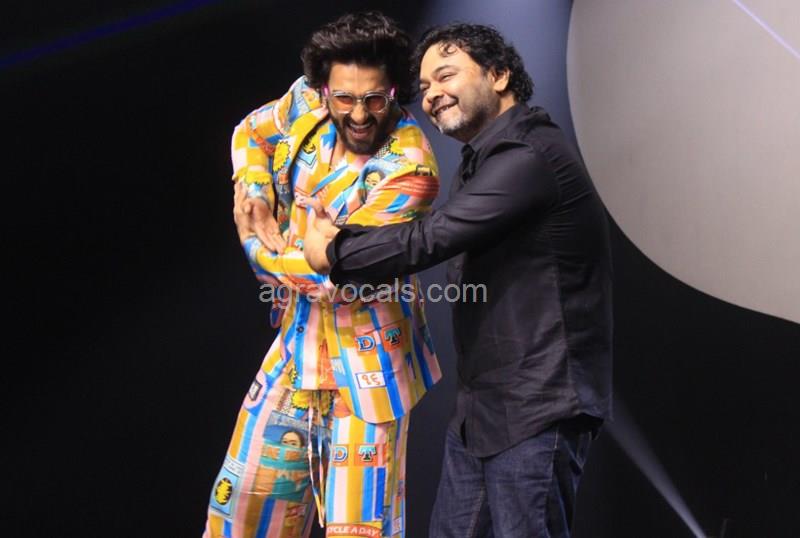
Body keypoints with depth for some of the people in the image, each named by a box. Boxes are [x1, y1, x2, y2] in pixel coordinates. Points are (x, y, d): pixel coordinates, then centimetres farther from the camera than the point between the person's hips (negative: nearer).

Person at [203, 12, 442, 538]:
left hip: (365, 357, -6)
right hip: (299, 342, 7)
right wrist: (252, 193, -2)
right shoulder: (308, 101, -3)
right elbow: (252, 132, 19)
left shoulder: (409, 172, -23)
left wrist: (255, 242, -9)